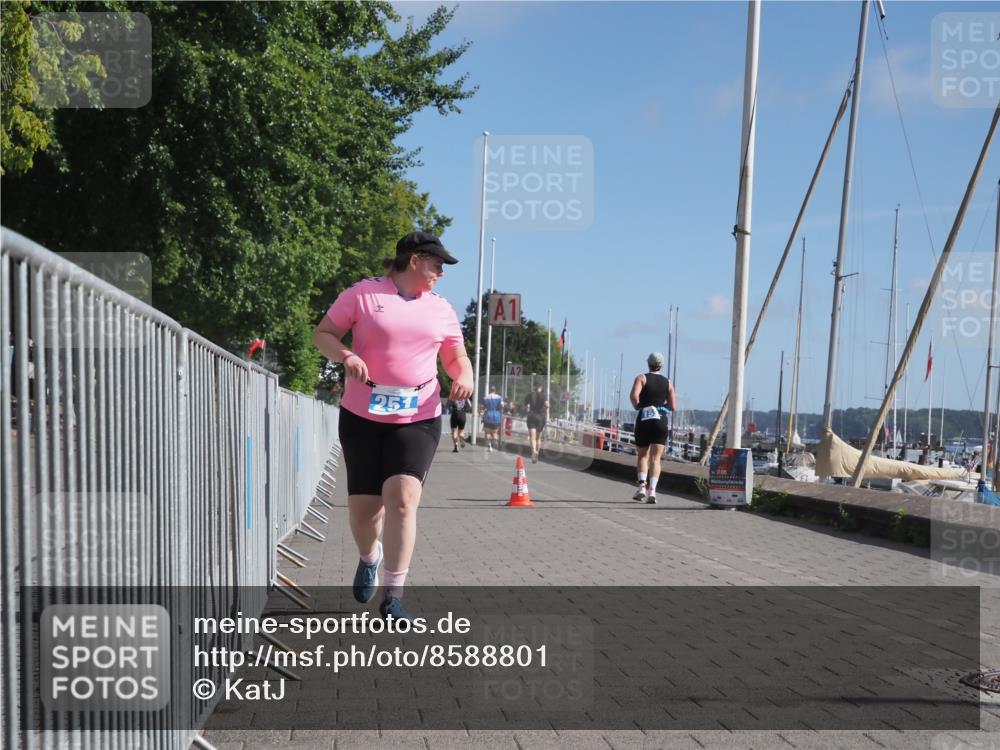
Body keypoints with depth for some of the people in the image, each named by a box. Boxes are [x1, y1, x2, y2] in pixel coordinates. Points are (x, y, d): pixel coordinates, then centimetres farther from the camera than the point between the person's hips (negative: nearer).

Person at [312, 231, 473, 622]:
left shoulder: (441, 308, 12)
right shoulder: (363, 293, 1)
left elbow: (457, 357, 19)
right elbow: (322, 334, 4)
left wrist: (464, 377, -4)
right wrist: (346, 356, -16)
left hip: (418, 419, 1)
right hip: (362, 416, -1)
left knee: (402, 498, -16)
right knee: (363, 505, 5)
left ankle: (393, 597, -7)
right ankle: (369, 557, 41)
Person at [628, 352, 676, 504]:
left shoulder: (641, 378, 1)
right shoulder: (668, 383, 9)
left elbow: (633, 396, -17)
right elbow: (672, 407, 7)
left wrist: (638, 407, 0)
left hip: (643, 420, -1)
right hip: (661, 421, 1)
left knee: (642, 456, 14)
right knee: (655, 458, -1)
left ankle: (642, 485, -3)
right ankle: (652, 489, -16)